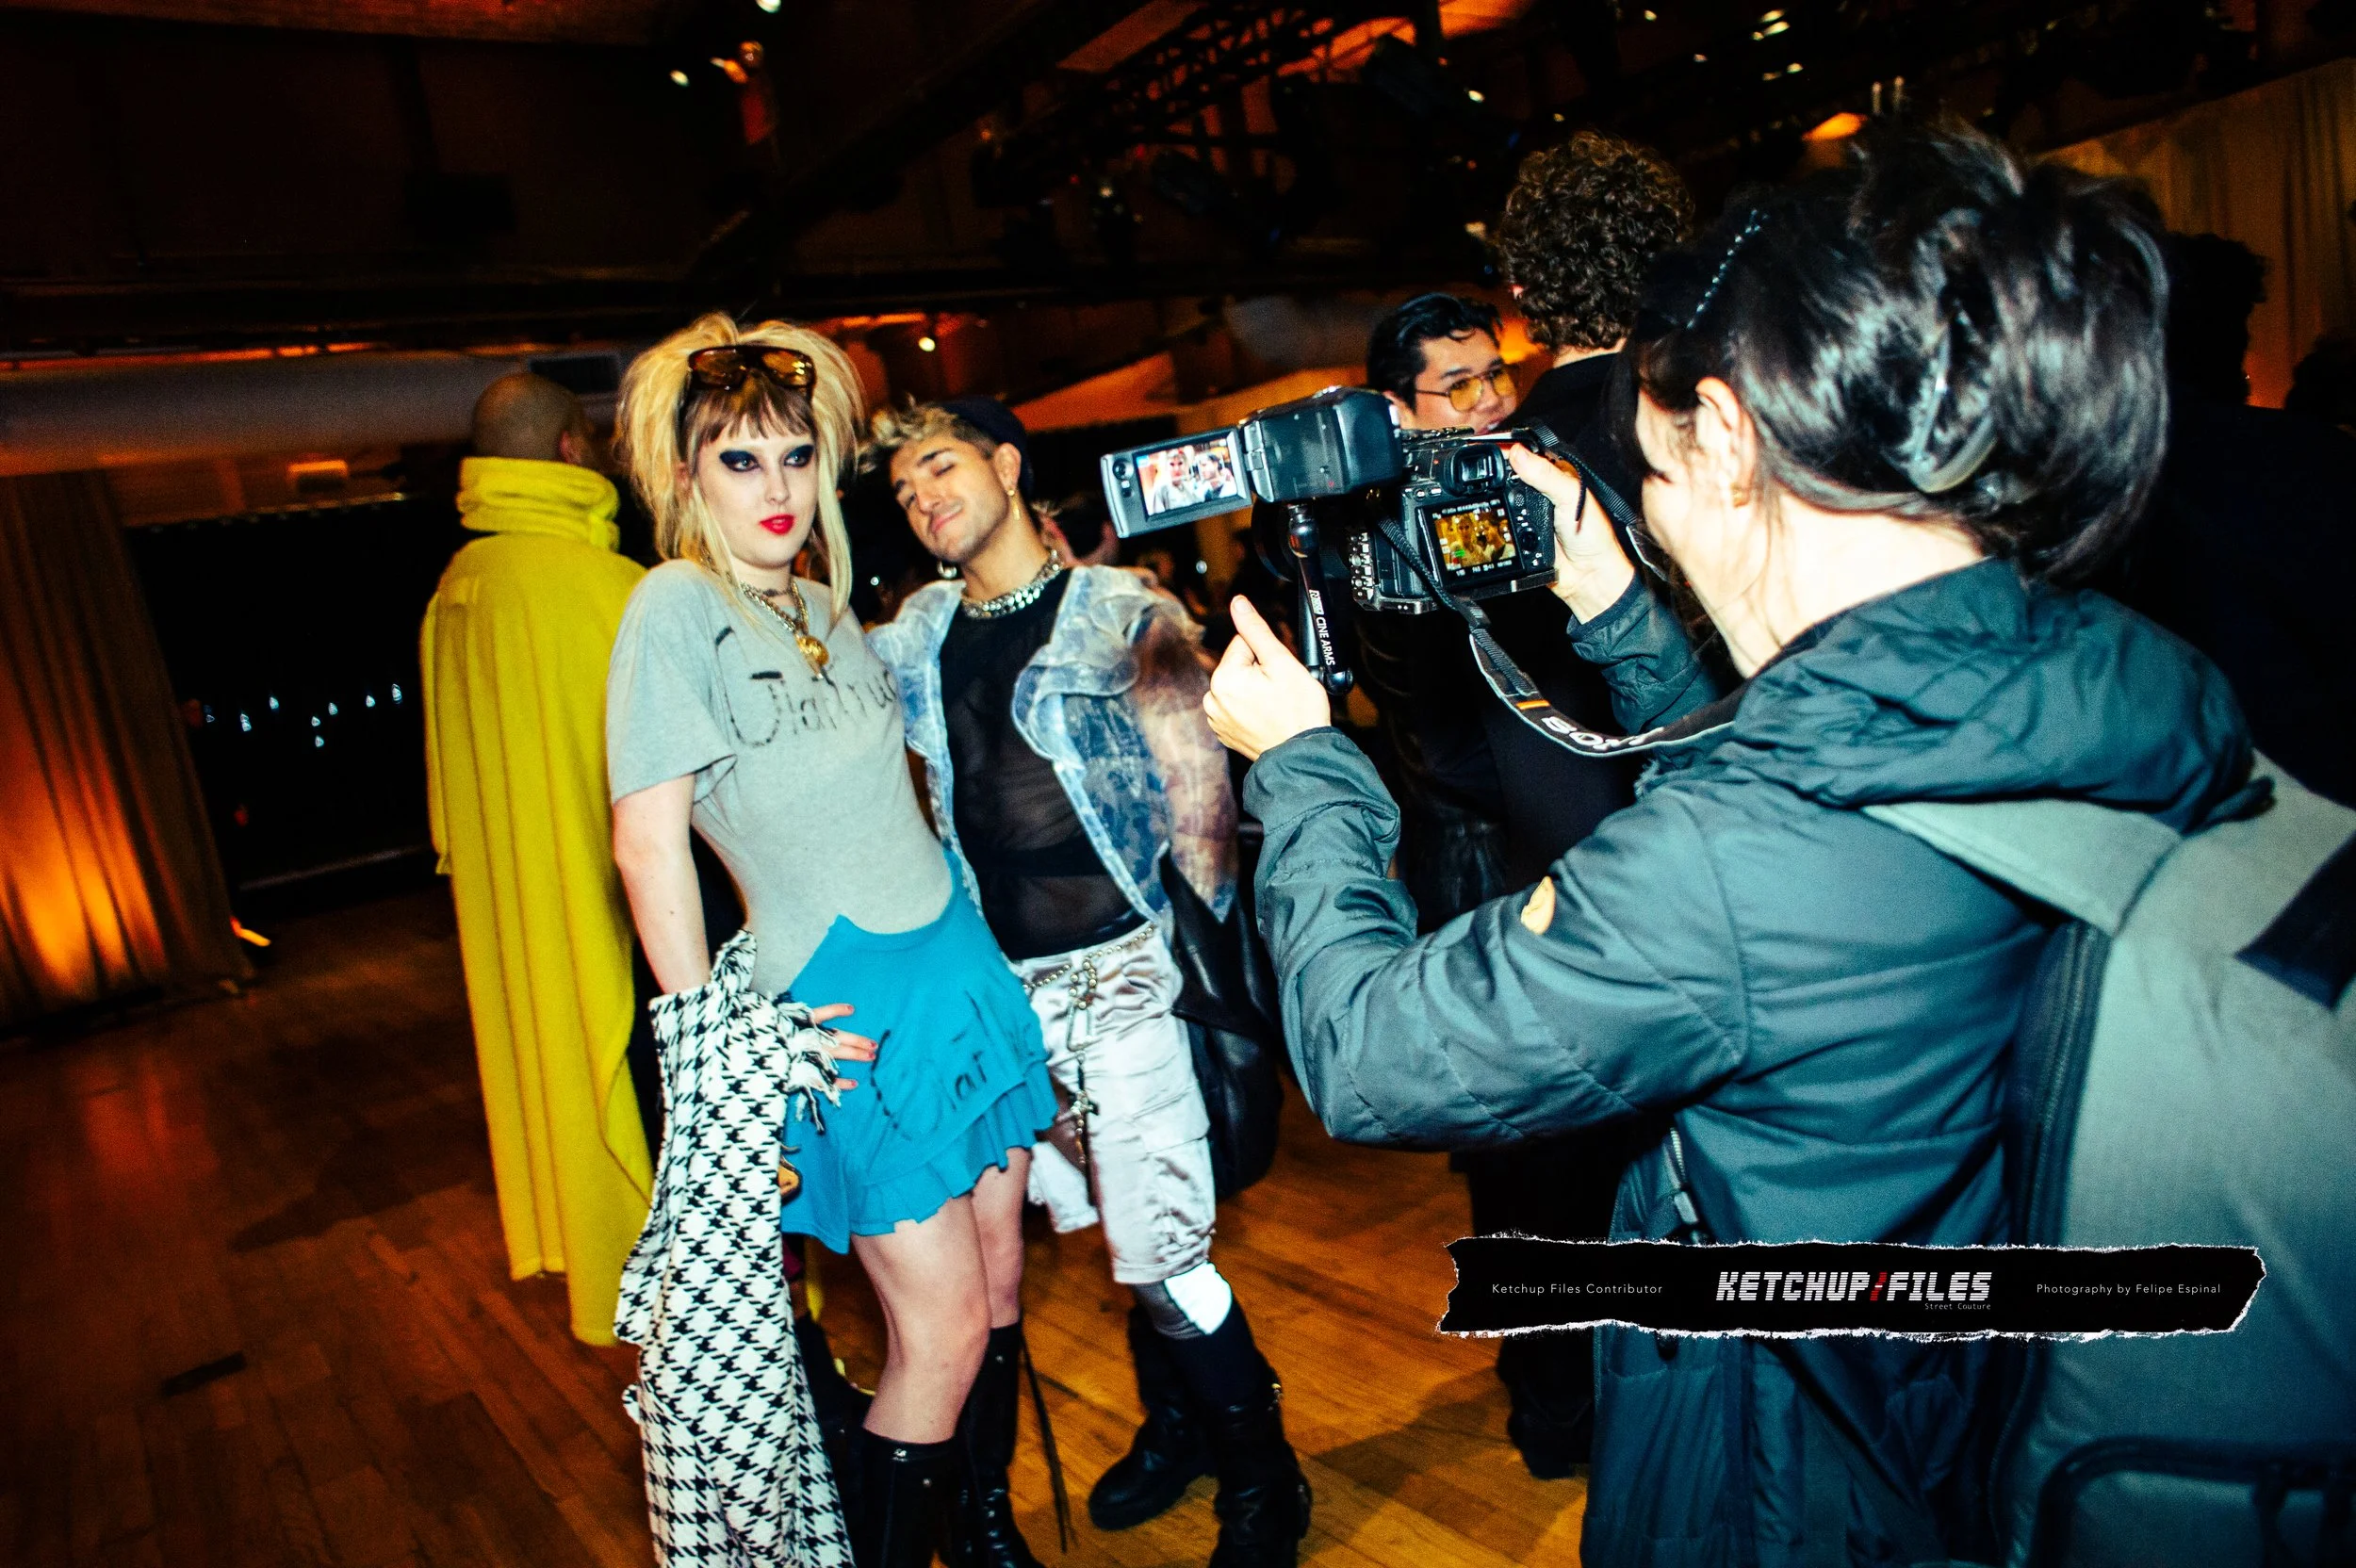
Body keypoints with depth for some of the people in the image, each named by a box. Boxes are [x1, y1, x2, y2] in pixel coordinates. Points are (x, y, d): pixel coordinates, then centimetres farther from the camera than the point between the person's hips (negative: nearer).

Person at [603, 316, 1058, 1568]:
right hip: (845, 1003, -7)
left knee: (999, 1287, 14)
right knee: (941, 1333, -2)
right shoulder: (677, 605, -12)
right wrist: (711, 1040, -14)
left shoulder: (825, 603, 10)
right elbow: (648, 843, -14)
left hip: (958, 960, 7)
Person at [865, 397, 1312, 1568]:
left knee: (1160, 1249, -3)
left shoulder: (1122, 613, -5)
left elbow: (1198, 789, -7)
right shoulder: (914, 636, 10)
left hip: (1118, 970, -5)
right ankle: (1175, 1425, 39)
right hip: (1001, 982, 5)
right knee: (1114, 1228, 15)